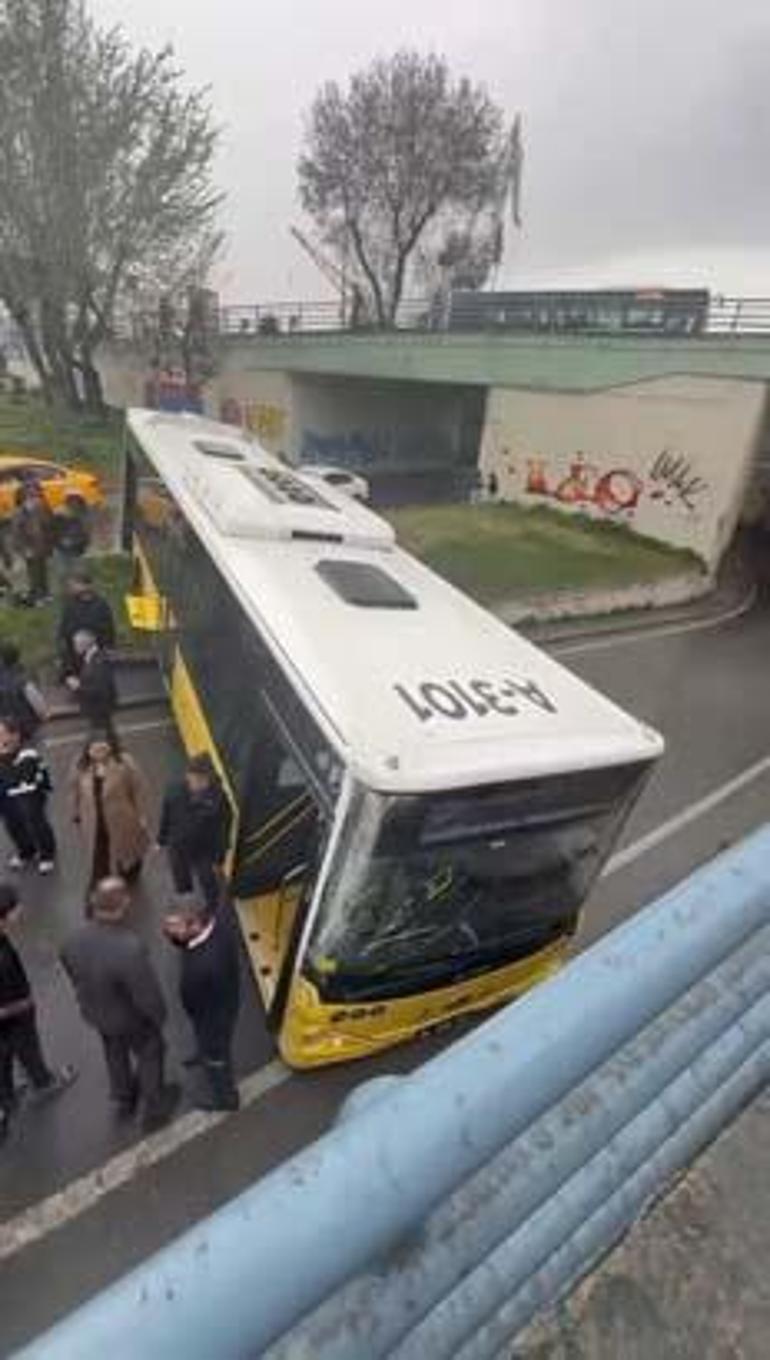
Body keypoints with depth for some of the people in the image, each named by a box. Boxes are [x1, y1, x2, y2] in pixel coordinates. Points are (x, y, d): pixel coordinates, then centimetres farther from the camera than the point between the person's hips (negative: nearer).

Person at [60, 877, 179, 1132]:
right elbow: (148, 996, -30)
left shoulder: (73, 941, -27)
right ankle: (154, 1110, 49)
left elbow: (74, 976, -5)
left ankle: (124, 1101, 60)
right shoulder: (130, 950, -45)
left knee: (115, 1054, 33)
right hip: (131, 1018, -5)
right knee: (149, 1055, 26)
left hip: (93, 1013, 5)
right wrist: (159, 1016, -8)